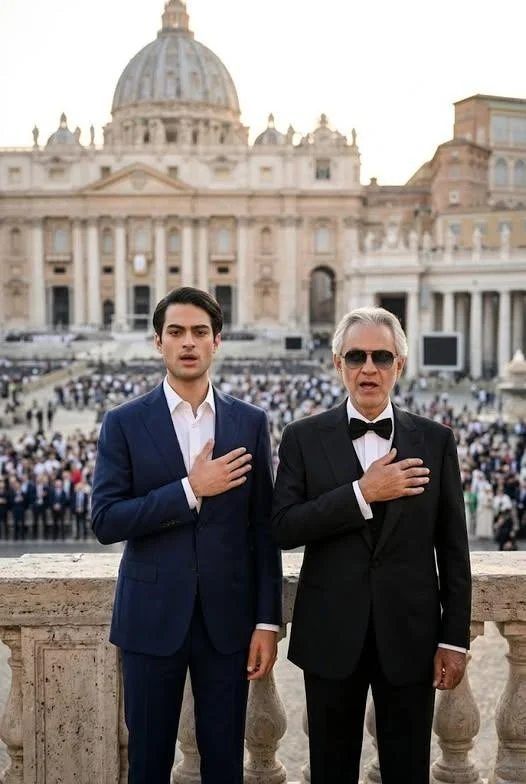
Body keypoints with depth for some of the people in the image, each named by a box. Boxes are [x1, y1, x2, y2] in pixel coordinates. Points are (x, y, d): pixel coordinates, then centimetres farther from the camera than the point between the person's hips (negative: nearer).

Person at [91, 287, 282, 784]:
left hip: (227, 616, 1)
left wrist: (268, 621, -1)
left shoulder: (250, 422, 3)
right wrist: (190, 490, -18)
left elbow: (263, 529, 3)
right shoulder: (125, 423, -2)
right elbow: (105, 522, -9)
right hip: (152, 616, -1)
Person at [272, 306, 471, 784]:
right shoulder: (304, 439, -1)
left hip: (410, 635, 0)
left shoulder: (435, 440, 1)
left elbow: (453, 548, 2)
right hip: (332, 635, 0)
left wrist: (455, 639, 0)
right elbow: (283, 529, -11)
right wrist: (361, 493, -19)